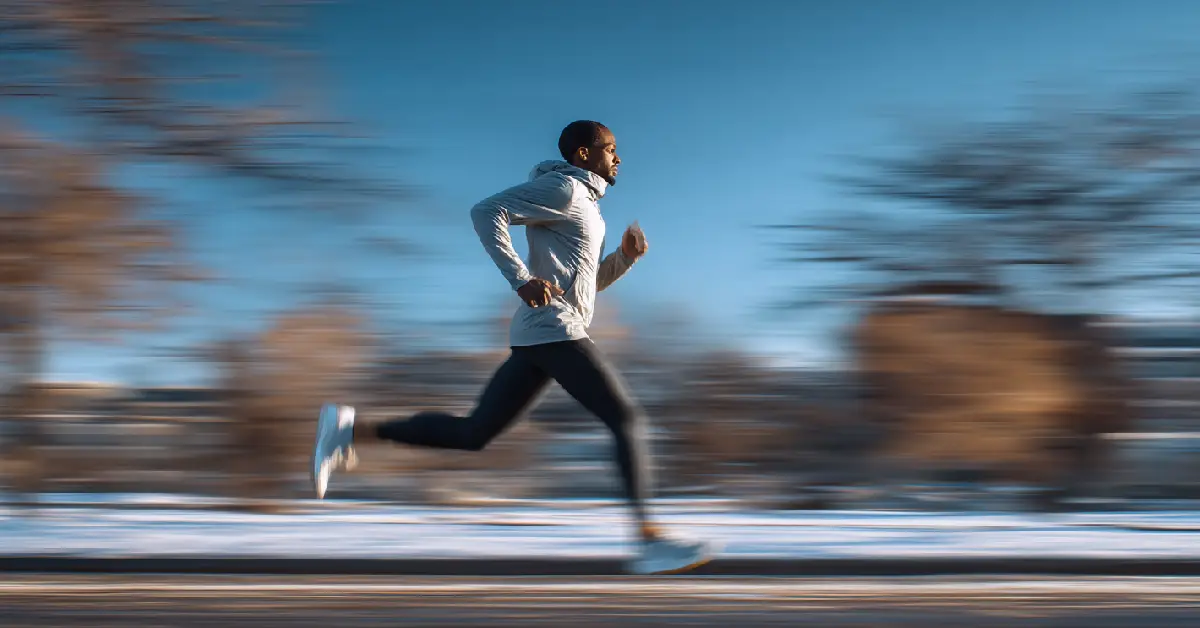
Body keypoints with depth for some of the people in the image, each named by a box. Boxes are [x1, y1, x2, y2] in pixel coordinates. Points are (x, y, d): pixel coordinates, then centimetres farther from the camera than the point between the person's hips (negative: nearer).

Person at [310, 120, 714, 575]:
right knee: (628, 419, -9)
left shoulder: (582, 203, 26)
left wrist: (626, 256, 13)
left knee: (471, 434, 6)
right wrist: (521, 279, -22)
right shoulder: (561, 186, -3)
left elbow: (588, 282, 31)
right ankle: (650, 542, -9)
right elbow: (487, 211, -14)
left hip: (540, 337, 10)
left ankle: (350, 428, 6)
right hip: (553, 329, -10)